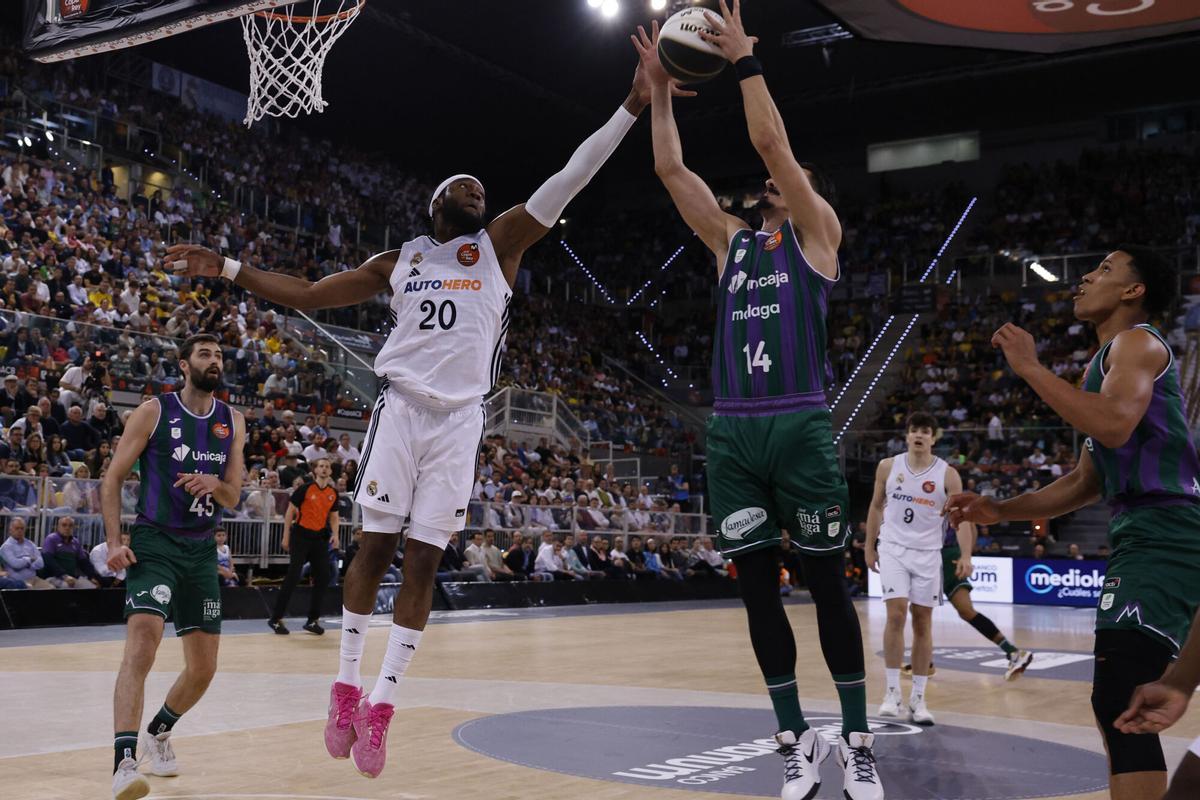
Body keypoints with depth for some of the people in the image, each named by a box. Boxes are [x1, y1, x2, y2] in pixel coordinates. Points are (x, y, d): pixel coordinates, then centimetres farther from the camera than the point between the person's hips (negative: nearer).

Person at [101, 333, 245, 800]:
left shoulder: (232, 422, 8)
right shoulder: (154, 411, -3)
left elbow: (233, 498, 10)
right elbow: (113, 478, -2)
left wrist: (215, 485, -14)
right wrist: (114, 542, -13)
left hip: (202, 550, 5)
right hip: (154, 543, -5)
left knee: (203, 669, 10)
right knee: (142, 643, -25)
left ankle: (158, 732, 37)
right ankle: (124, 763, -29)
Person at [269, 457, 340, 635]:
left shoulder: (333, 492, 5)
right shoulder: (306, 488, -8)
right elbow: (290, 511, -3)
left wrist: (335, 534, -2)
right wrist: (286, 537, -6)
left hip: (320, 538, 5)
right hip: (301, 535, -5)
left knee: (323, 578, 1)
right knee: (293, 577, -9)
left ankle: (313, 620, 12)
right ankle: (276, 619, -1)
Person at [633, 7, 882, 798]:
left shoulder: (818, 231, 8)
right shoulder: (732, 241, 20)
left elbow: (771, 141, -4)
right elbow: (671, 169, 16)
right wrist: (658, 87, 15)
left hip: (801, 425, -5)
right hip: (731, 431, 5)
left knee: (827, 583, 1)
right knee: (758, 587, 5)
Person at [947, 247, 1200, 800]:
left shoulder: (1137, 342, -5)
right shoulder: (1106, 362, 25)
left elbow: (1114, 424, -27)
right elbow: (1086, 483, 26)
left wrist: (1030, 367, -18)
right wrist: (998, 511, 17)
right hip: (1145, 541, 11)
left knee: (1119, 703, -17)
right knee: (1115, 705, 16)